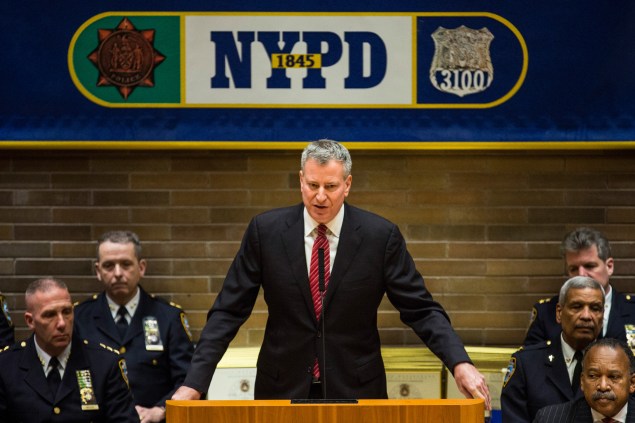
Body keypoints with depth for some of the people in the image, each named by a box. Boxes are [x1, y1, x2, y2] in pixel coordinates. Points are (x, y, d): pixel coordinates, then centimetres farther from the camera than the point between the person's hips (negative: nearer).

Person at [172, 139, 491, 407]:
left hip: (356, 388, 0)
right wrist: (195, 382, -10)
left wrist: (460, 363, -19)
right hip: (283, 386, 1)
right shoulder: (265, 230, -3)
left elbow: (420, 309, -3)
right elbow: (228, 311, -1)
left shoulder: (381, 236, -5)